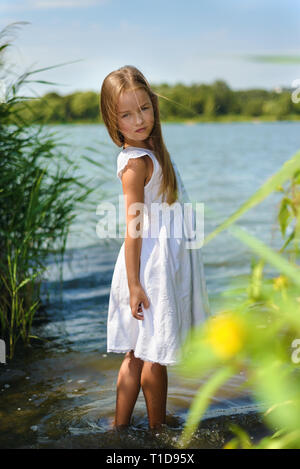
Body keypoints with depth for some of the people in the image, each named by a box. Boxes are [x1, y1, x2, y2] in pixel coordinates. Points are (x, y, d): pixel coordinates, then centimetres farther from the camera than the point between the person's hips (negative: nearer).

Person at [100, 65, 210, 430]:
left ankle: (119, 426, 26)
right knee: (155, 356, 6)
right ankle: (159, 429, 23)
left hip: (165, 261, 9)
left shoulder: (149, 150, 9)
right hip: (153, 266, -9)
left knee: (138, 353, 15)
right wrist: (134, 285, -21)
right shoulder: (137, 162, -18)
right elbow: (133, 229, -20)